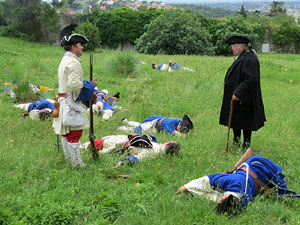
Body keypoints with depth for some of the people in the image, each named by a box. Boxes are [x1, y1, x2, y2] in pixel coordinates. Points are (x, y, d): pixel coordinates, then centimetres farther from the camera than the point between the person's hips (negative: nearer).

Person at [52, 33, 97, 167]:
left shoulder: (64, 61, 16)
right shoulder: (73, 63, -17)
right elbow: (74, 84, -25)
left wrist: (88, 84, 15)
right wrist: (90, 85, -11)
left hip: (63, 100, 11)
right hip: (71, 101, -11)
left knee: (65, 132, 16)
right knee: (75, 132, -5)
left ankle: (68, 157, 28)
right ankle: (76, 163, 1)